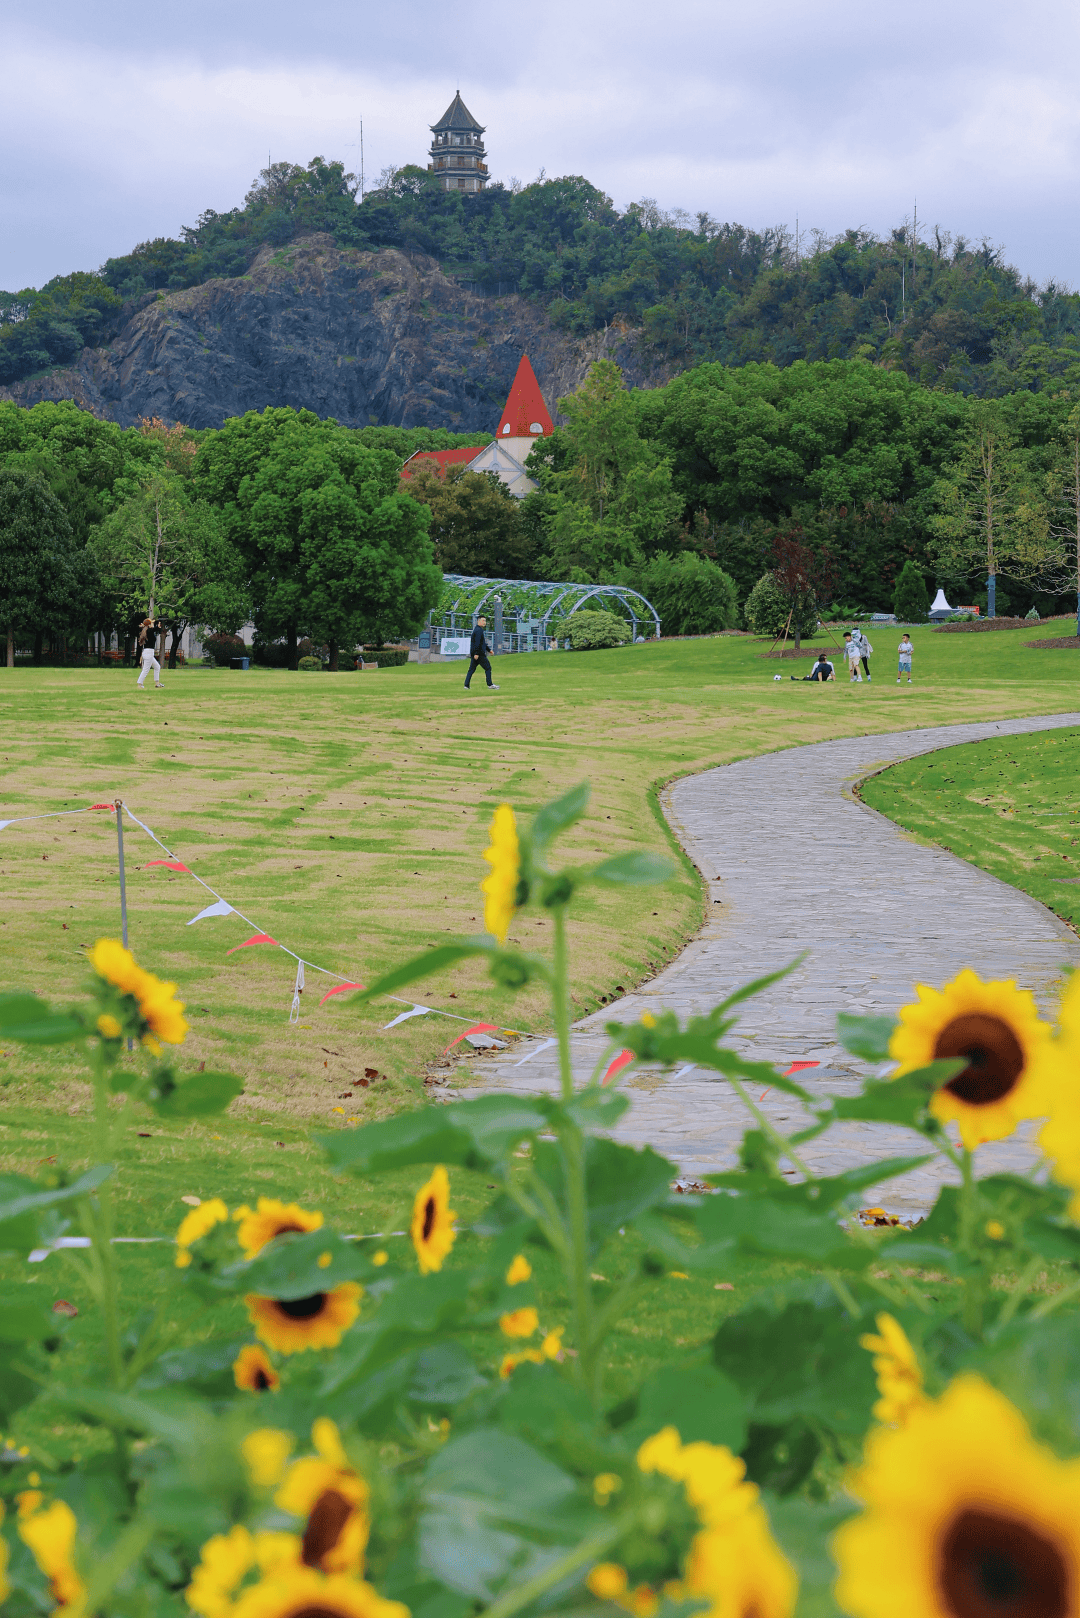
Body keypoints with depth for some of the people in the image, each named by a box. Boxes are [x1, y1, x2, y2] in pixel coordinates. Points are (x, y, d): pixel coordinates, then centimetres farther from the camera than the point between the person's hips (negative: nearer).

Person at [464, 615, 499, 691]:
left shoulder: (478, 629, 21)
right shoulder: (479, 630, -13)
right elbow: (477, 642, -21)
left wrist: (489, 650, 28)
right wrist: (476, 653, -26)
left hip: (473, 654, 10)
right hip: (479, 654, -10)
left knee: (471, 669, 7)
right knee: (488, 668, -2)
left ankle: (466, 685, 2)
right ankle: (490, 685, 0)